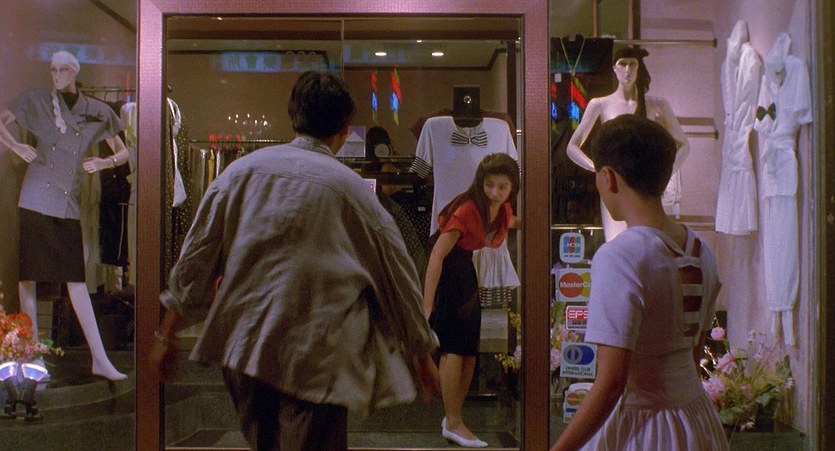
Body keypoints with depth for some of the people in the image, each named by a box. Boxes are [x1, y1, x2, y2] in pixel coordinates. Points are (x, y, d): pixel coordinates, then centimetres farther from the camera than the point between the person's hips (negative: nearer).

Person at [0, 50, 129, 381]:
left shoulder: (94, 111, 10)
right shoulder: (36, 101, 6)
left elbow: (123, 152, 15)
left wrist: (104, 162, -4)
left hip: (69, 203, 2)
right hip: (36, 199, -2)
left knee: (76, 278, 2)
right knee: (28, 274, -1)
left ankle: (100, 359, 0)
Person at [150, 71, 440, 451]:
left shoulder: (242, 170, 4)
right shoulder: (350, 187, -3)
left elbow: (195, 259, 6)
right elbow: (398, 276, 5)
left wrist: (167, 335, 17)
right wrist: (422, 357, 18)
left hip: (241, 347, 4)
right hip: (316, 355, -4)